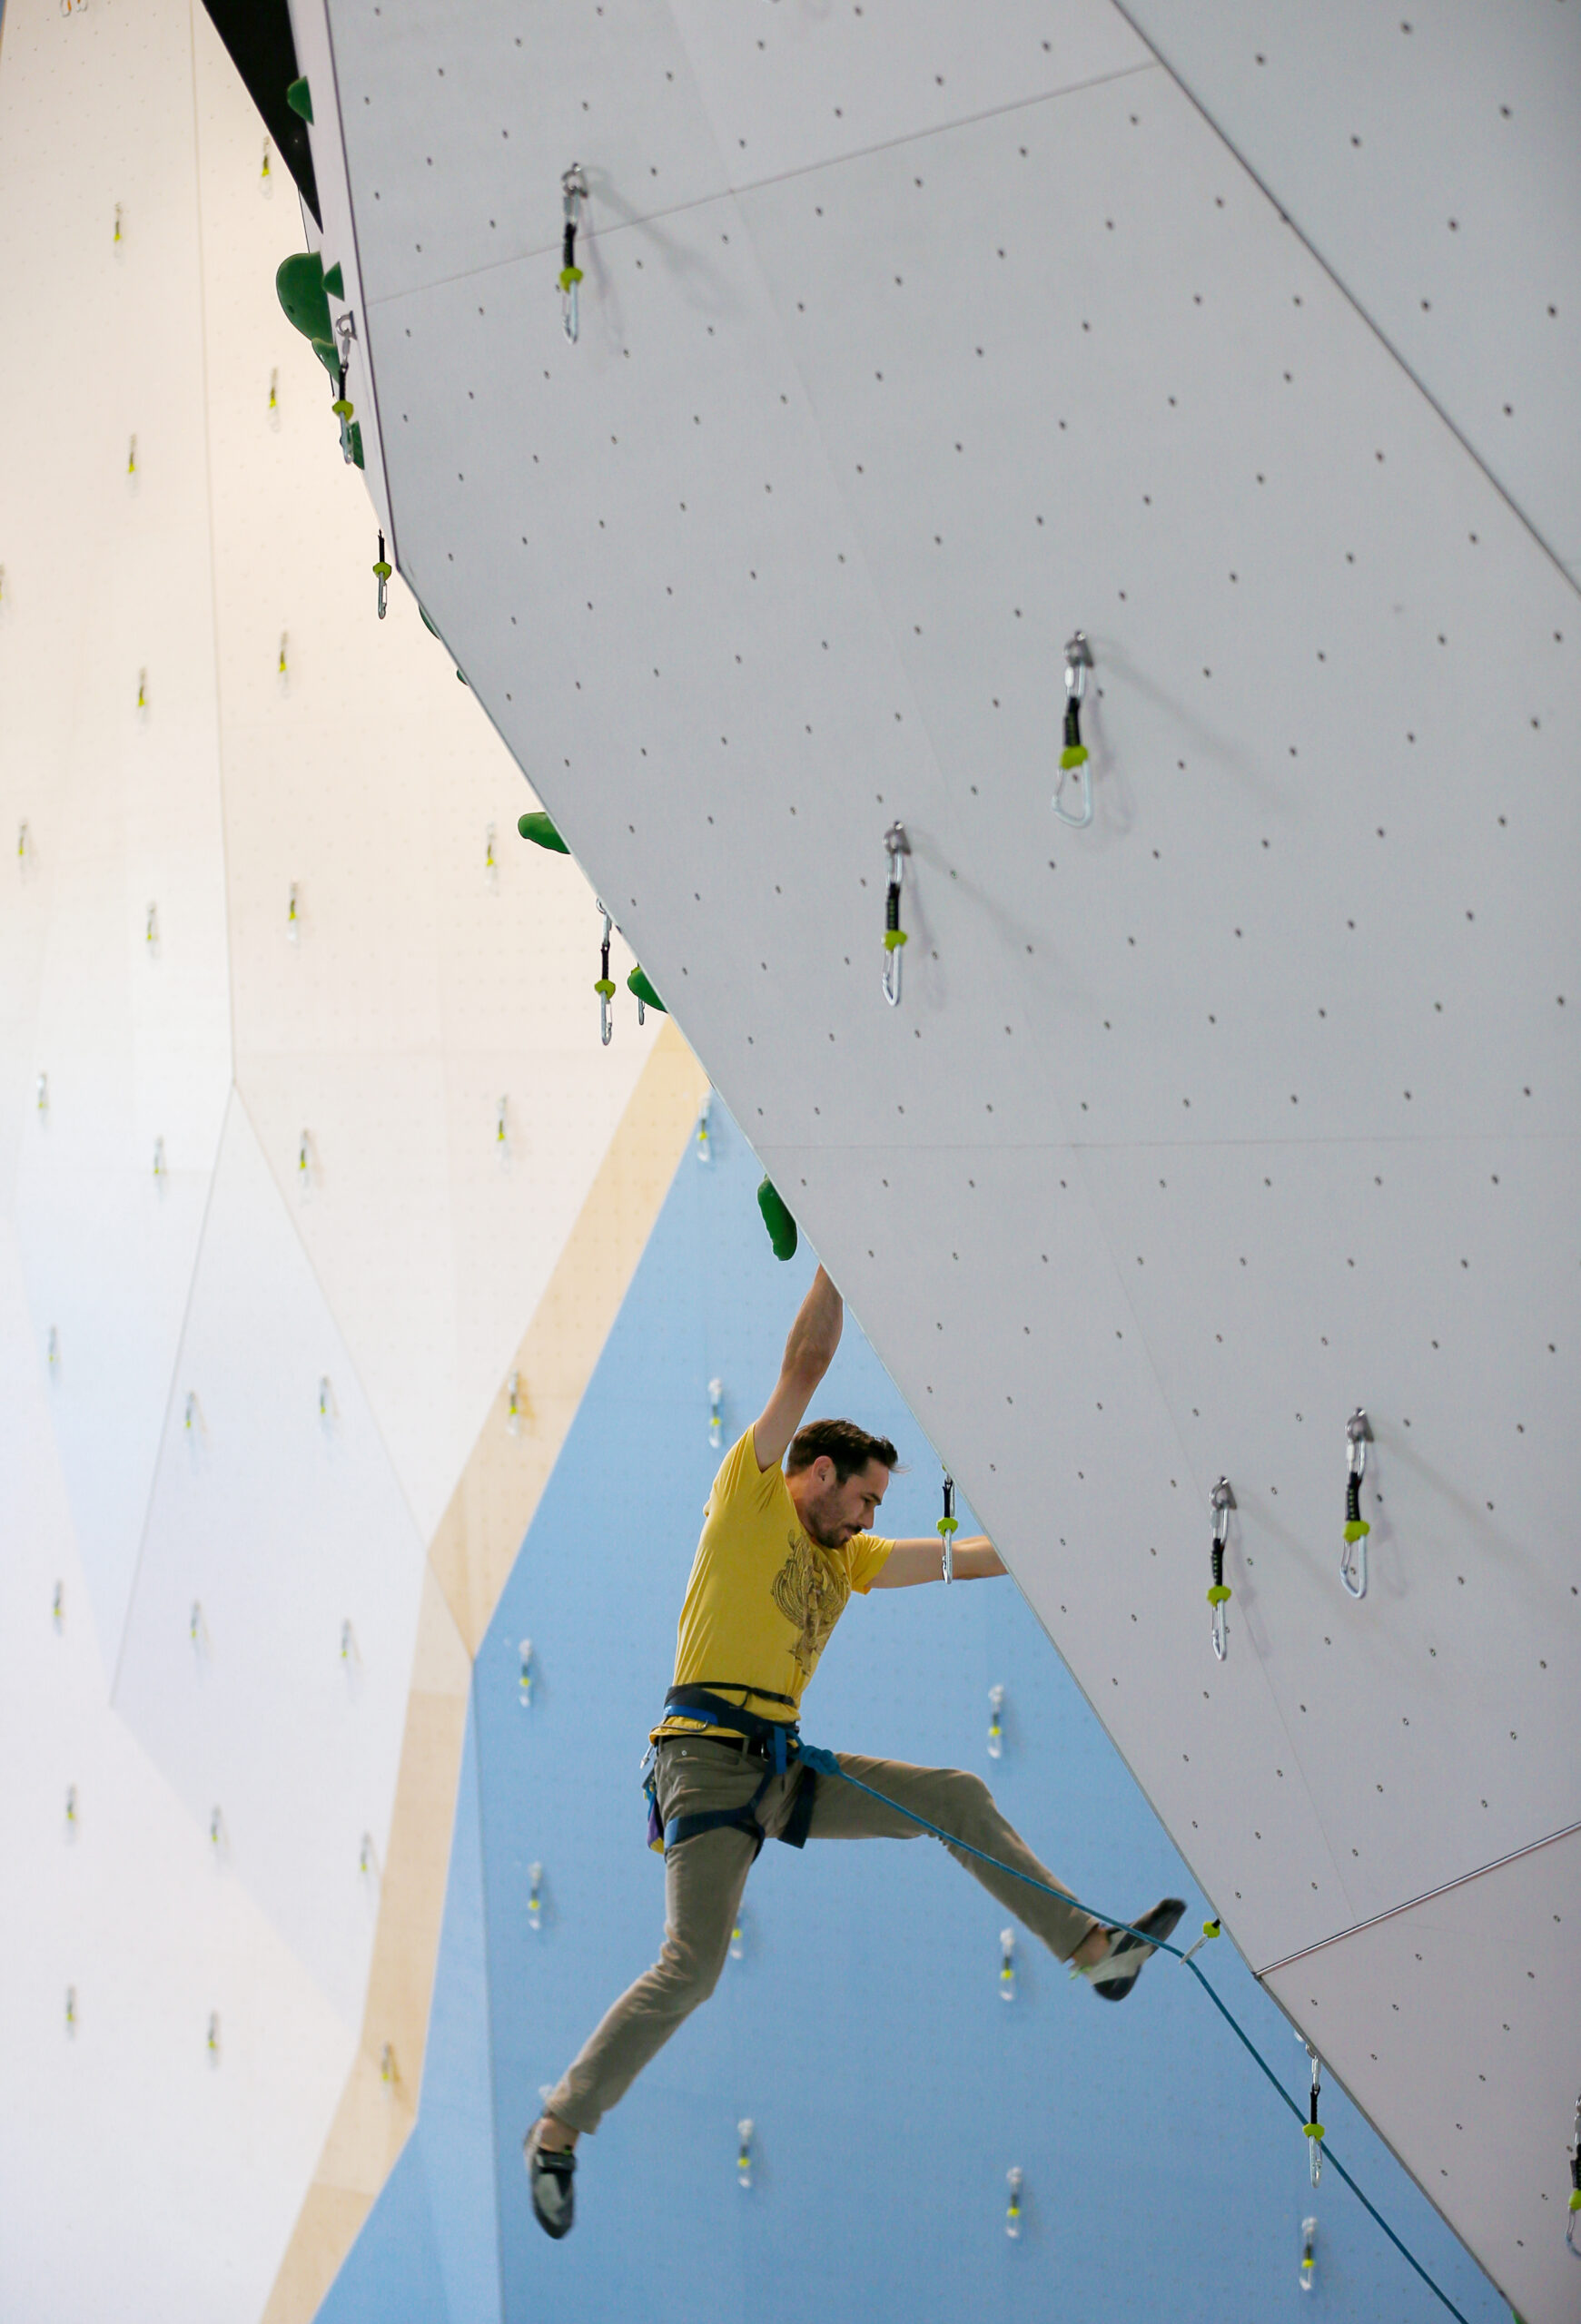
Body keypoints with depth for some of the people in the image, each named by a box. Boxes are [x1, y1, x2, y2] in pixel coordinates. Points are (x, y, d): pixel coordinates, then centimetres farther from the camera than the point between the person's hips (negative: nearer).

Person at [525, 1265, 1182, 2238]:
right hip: (709, 1756, -7)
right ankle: (559, 2128, -2)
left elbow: (967, 1557, 21)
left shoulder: (847, 1558, 22)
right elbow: (807, 1363, -1)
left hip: (784, 1770, 7)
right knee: (693, 1964, -16)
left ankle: (1094, 1946, 5)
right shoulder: (751, 1495, 3)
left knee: (958, 1799, 1)